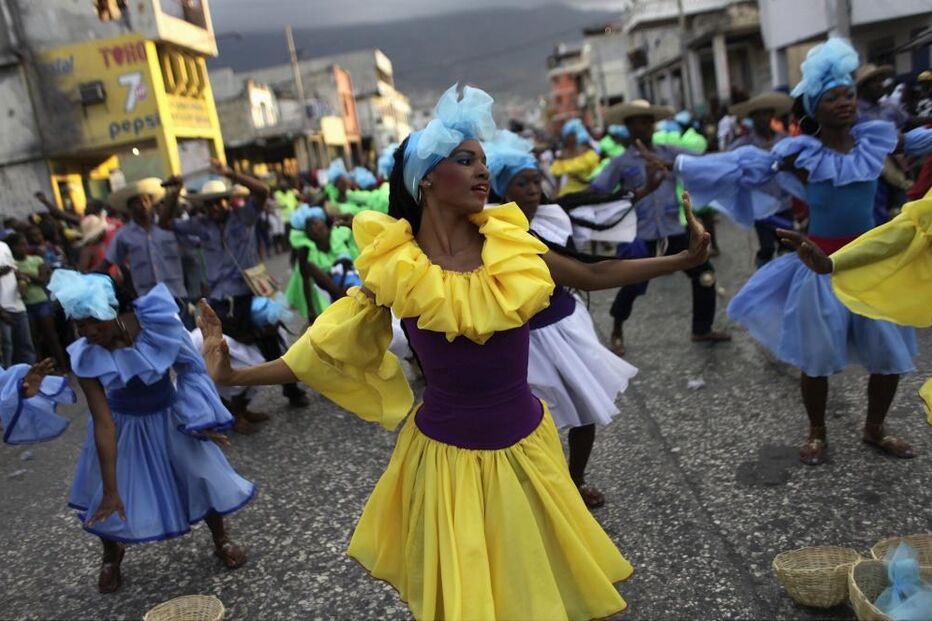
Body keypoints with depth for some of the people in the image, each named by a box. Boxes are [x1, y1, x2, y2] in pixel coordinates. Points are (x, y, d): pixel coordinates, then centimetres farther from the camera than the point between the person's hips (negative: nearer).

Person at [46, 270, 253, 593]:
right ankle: (111, 555, 40)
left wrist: (200, 418, -8)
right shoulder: (87, 358, -27)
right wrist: (110, 489, -25)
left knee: (205, 476, 8)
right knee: (110, 499, 7)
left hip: (170, 417, 0)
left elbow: (189, 367, -11)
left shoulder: (156, 321, -29)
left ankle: (221, 540, 35)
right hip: (125, 425, 0)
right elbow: (104, 424, -25)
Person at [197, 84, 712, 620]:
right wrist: (232, 375, -13)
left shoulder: (512, 245, -6)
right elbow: (327, 351, -7)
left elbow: (593, 276, 6)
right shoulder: (395, 270, -14)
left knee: (542, 577, 22)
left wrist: (685, 258, 10)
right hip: (450, 455, -2)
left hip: (527, 442, 3)